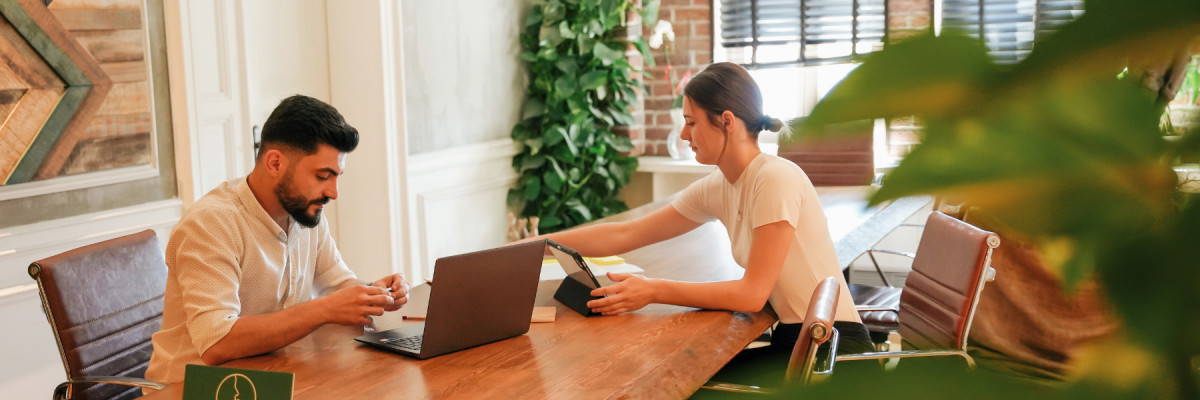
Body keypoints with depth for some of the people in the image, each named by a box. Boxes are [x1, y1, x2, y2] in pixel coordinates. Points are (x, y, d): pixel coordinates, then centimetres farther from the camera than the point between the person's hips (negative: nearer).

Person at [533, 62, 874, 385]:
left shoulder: (776, 179, -19)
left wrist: (653, 291, -20)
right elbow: (622, 235, 7)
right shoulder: (716, 189, 4)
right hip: (791, 340, 6)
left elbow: (752, 293, -20)